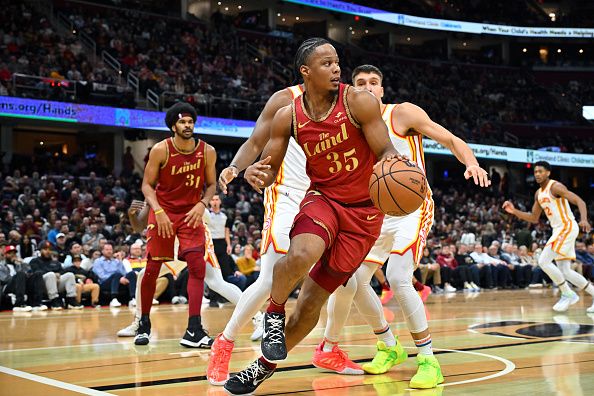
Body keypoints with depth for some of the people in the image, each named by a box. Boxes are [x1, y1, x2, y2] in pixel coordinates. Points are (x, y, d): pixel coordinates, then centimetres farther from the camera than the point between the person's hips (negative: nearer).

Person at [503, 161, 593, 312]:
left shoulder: (555, 187, -13)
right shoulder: (538, 194, 13)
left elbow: (580, 201, -20)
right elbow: (534, 218, 19)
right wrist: (514, 211, 7)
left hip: (567, 228, -9)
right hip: (559, 230, 9)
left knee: (543, 261, -15)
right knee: (565, 271, 8)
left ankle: (568, 295, -5)